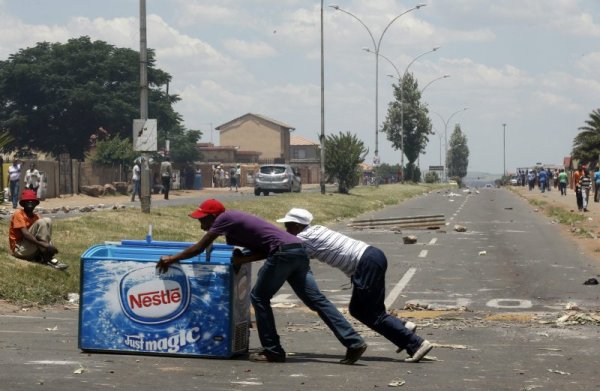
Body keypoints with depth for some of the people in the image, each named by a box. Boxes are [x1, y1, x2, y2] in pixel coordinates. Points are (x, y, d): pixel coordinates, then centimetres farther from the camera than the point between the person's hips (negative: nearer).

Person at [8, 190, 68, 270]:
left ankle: (44, 256, -16)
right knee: (41, 223, -21)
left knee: (47, 221, -4)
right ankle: (48, 259, -25)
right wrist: (44, 245, -34)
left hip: (32, 251, 7)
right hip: (19, 249, -7)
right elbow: (25, 234, -24)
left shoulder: (36, 217, 10)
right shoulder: (18, 214, -10)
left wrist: (49, 246, -22)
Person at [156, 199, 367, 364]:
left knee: (259, 297, 3)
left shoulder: (224, 218, 2)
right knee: (316, 300, 4)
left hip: (284, 252, -9)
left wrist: (172, 259, 13)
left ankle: (273, 351, 3)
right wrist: (243, 260, 6)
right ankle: (354, 343, -1)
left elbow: (199, 248, 3)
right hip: (297, 251, 9)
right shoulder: (234, 221, 27)